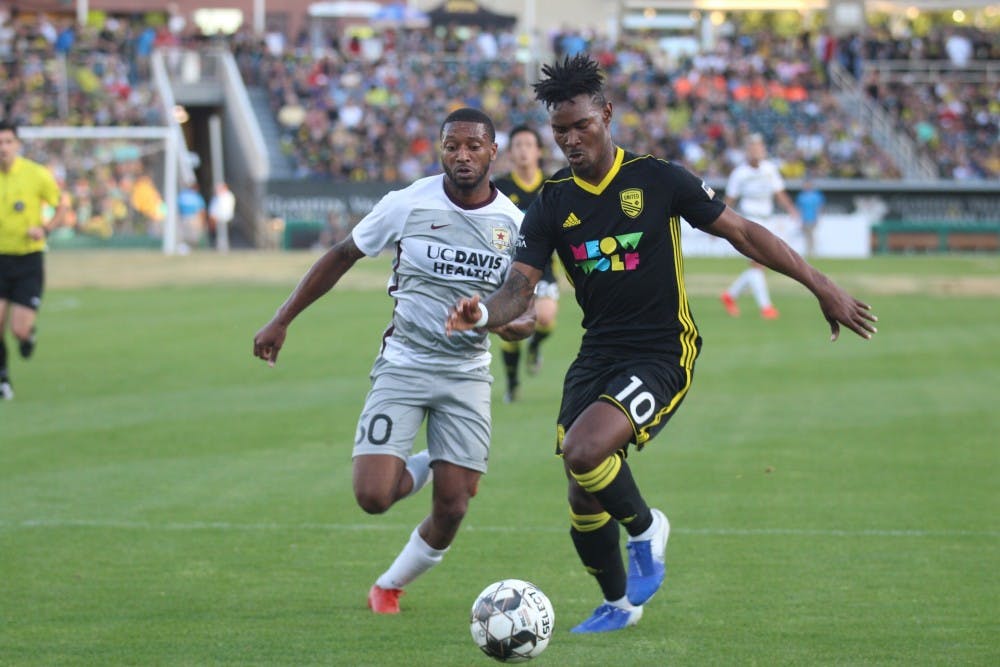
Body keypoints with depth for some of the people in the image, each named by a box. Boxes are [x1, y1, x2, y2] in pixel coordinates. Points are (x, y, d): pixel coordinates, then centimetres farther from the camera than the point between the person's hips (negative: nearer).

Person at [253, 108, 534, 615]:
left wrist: (518, 322, -20)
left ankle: (391, 585, 25)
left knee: (452, 509, -4)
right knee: (373, 496, -16)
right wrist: (282, 320, 3)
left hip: (468, 375, 1)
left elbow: (524, 307, 6)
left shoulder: (514, 223, -2)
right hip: (403, 364, -1)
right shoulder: (409, 204, -8)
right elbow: (342, 256, 4)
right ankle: (425, 467, 20)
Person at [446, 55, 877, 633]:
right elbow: (519, 289, -3)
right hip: (597, 356, 5)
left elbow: (742, 232, 0)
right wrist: (482, 314, -27)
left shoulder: (657, 180, -5)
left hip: (662, 357, -5)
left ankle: (645, 528, 2)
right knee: (585, 499, 3)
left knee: (583, 452, -28)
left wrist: (822, 287, -1)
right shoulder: (552, 204, 4)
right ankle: (617, 606, 29)